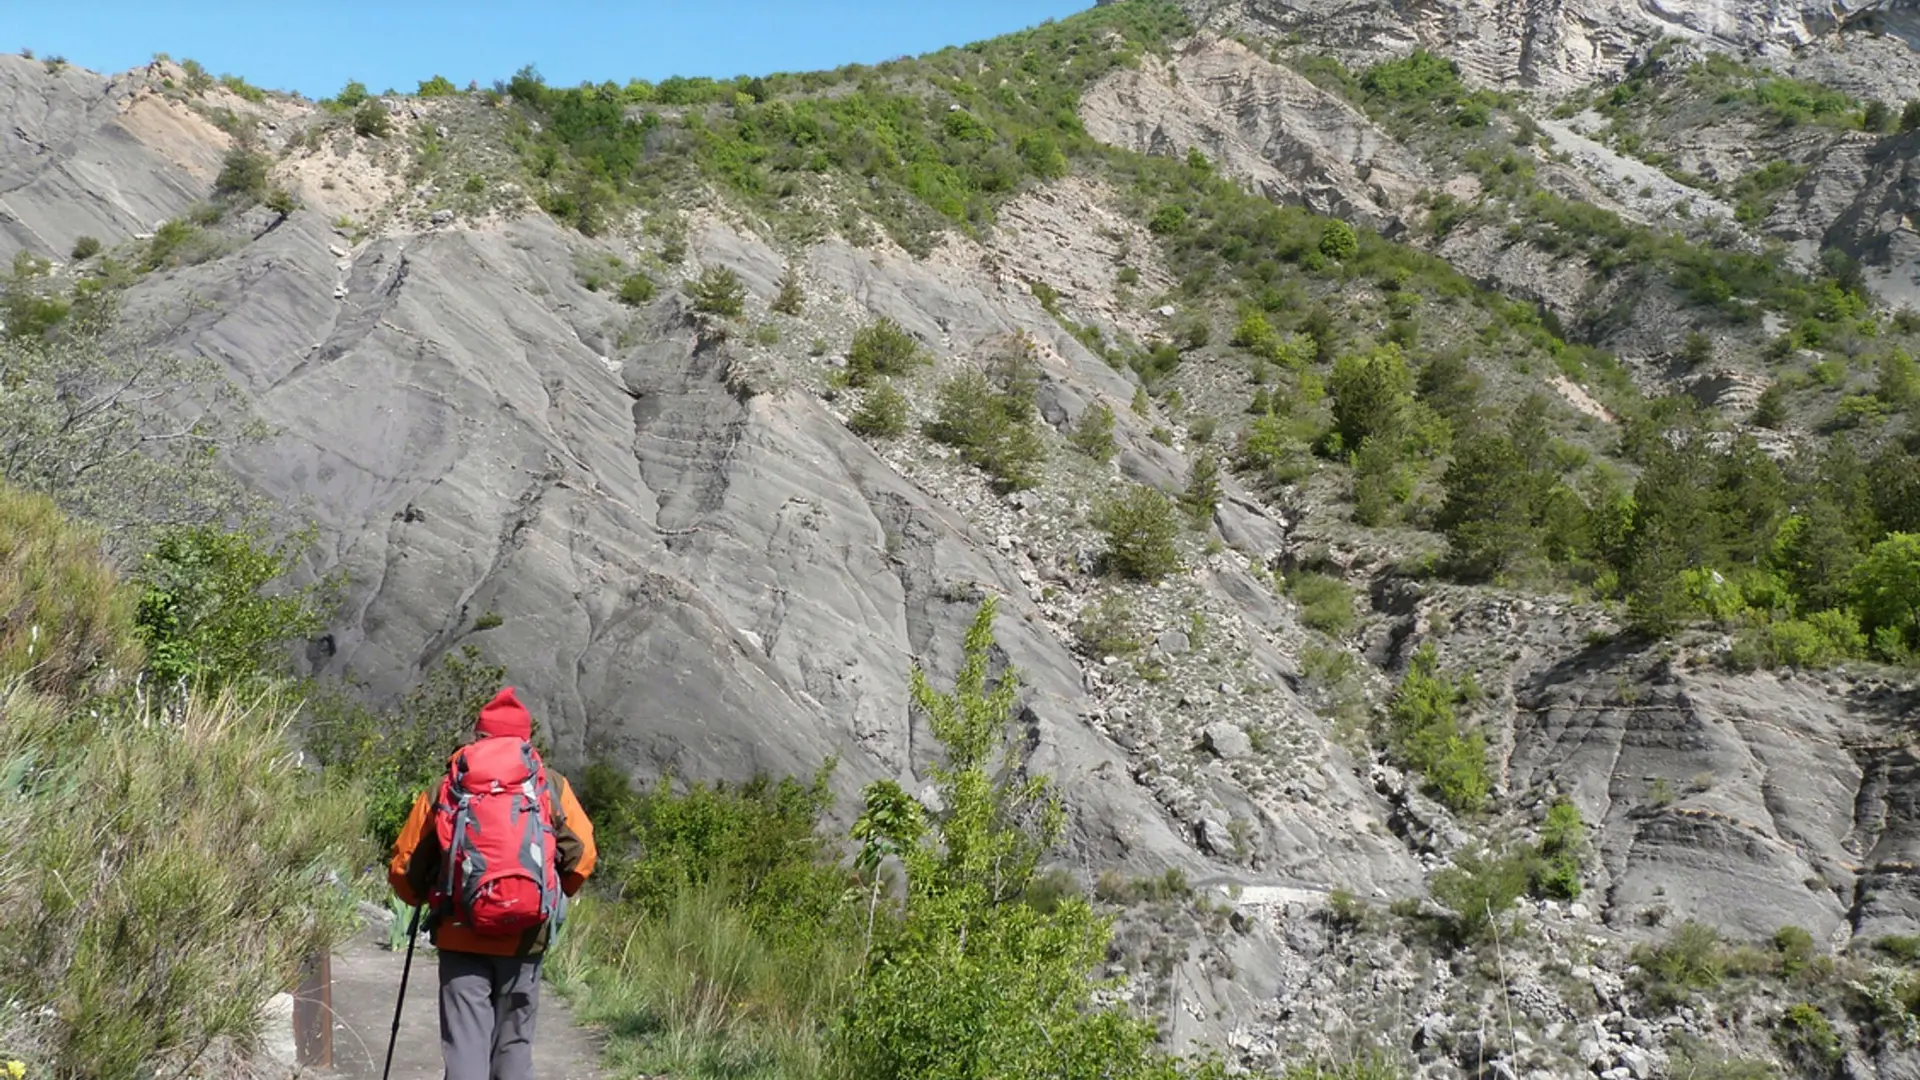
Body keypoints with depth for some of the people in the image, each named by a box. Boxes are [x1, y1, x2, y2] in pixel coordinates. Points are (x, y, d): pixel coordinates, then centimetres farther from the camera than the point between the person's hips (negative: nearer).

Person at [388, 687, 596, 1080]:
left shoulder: (443, 790, 5)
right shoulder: (552, 786, 4)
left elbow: (403, 868, 7)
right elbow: (581, 855, -3)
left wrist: (425, 899, 27)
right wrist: (553, 899, 15)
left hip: (461, 939, 0)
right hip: (525, 940, 1)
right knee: (513, 1046, 15)